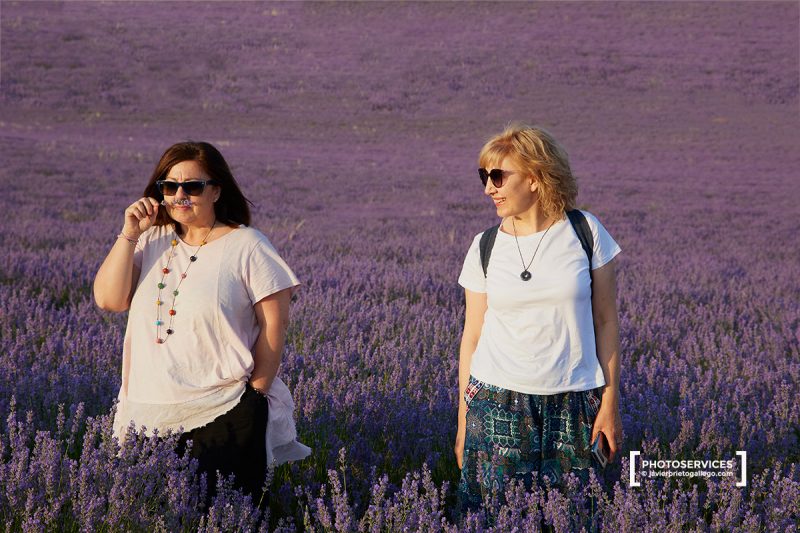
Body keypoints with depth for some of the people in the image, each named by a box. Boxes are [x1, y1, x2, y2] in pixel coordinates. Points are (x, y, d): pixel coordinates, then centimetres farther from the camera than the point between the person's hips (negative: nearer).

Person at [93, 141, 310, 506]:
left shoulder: (246, 245, -4)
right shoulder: (152, 241, 9)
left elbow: (274, 323, -6)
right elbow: (108, 299, -1)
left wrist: (257, 392, -10)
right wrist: (130, 233, -7)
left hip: (224, 412, -4)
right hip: (150, 410, 4)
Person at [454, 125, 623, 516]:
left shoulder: (585, 231, -1)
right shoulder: (484, 248, 2)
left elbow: (605, 321, 3)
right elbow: (472, 337, 5)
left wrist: (611, 401, -1)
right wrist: (463, 424, 4)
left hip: (574, 408, 0)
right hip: (496, 405, 1)